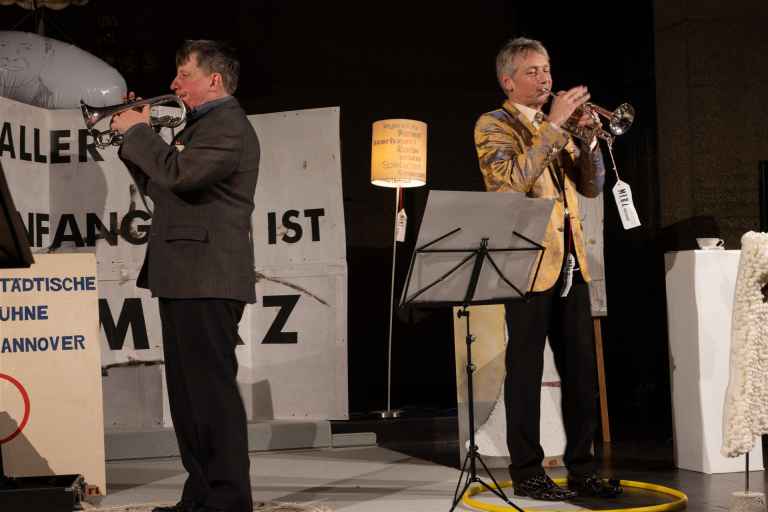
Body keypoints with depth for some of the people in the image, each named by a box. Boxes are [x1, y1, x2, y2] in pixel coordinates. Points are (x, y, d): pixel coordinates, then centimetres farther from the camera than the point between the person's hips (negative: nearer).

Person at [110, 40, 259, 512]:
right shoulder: (201, 126, 23)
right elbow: (159, 187, 24)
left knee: (213, 389, -9)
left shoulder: (229, 125, -10)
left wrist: (138, 132, -11)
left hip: (207, 278, -11)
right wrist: (136, 136, 14)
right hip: (184, 278, 11)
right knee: (189, 391, 12)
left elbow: (179, 174, -25)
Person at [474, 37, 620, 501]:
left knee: (582, 371, 7)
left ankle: (582, 468, 16)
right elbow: (511, 180, -20)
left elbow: (591, 187, 13)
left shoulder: (556, 127, 19)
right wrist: (553, 126, -19)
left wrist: (588, 139, -3)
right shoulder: (494, 125, -2)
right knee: (526, 371, -1)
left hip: (571, 263, 7)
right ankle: (527, 473, 6)